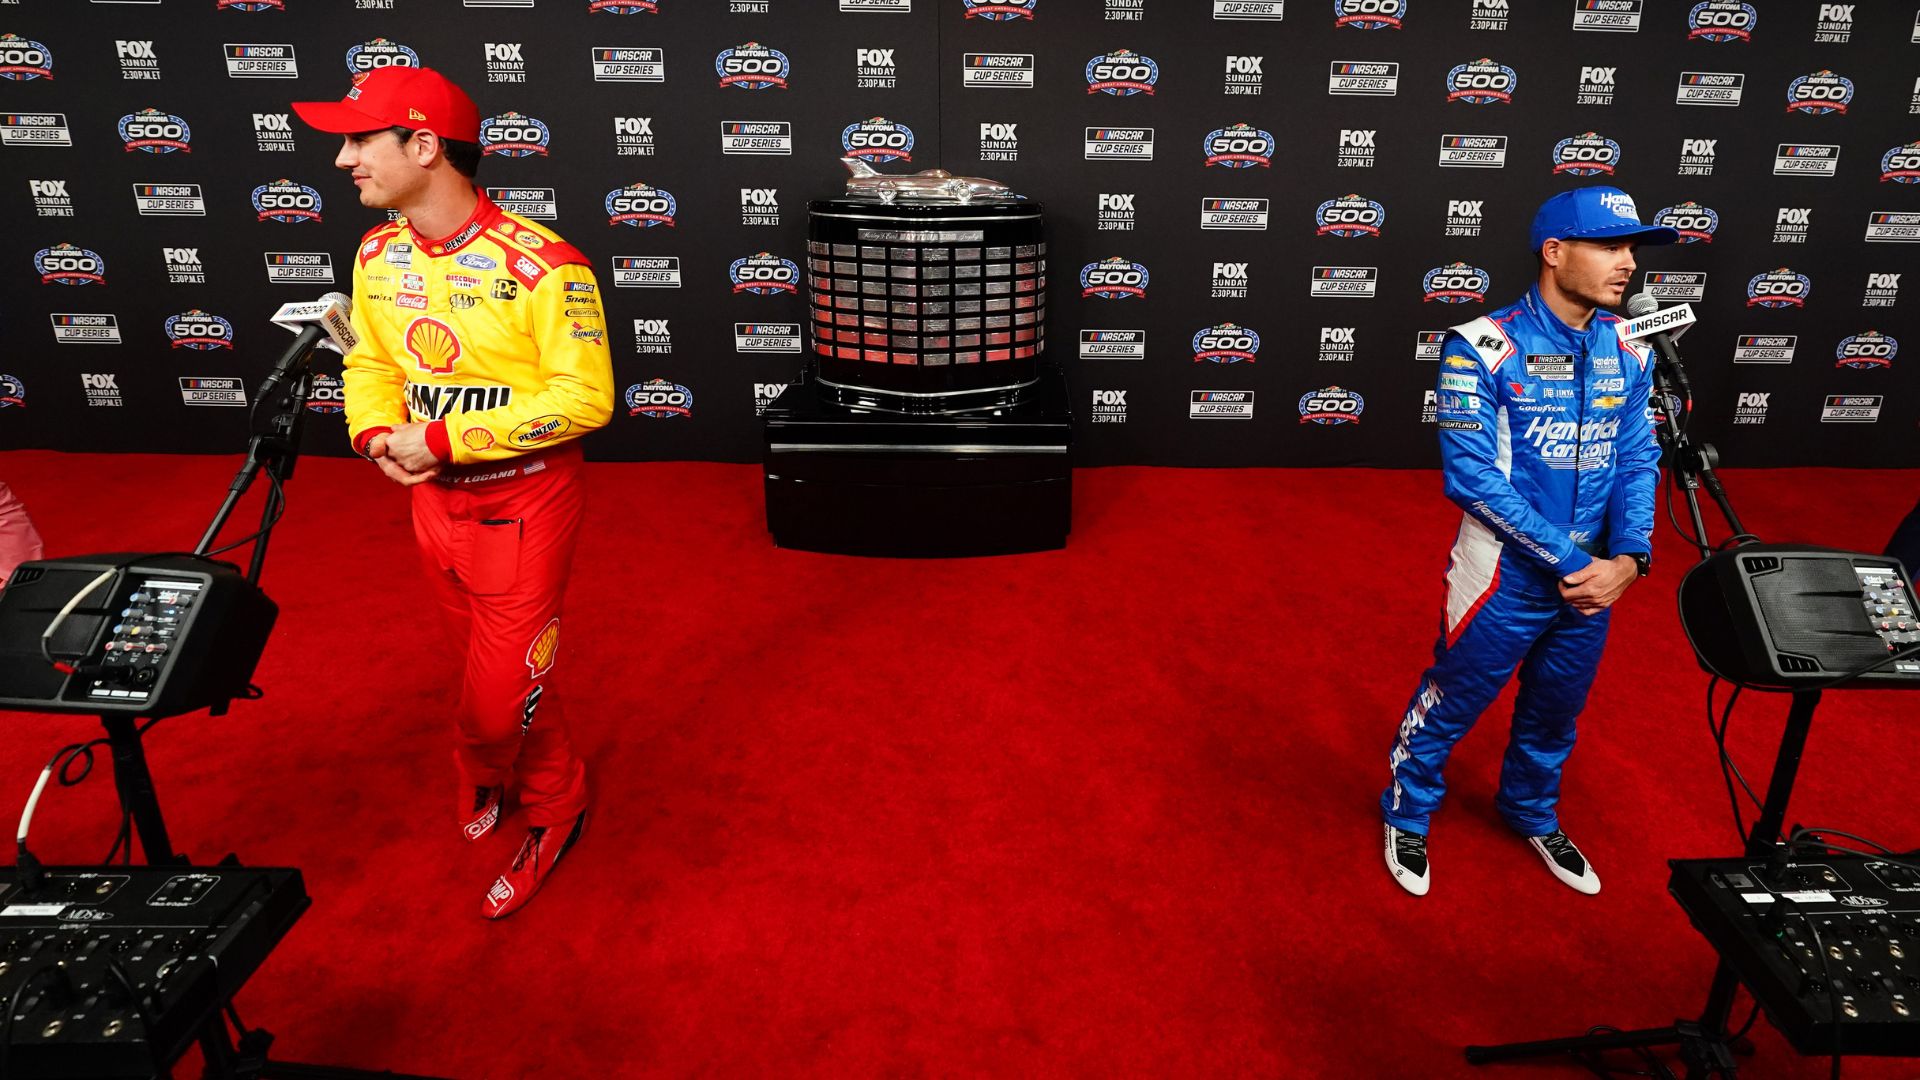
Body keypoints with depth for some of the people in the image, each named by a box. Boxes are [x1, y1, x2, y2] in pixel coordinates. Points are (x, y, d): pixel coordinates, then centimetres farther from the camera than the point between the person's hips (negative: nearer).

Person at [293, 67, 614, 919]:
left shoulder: (540, 265, -22)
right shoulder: (377, 257, 1)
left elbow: (586, 398, -23)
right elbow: (370, 363, 13)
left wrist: (443, 437, -23)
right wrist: (377, 434, -10)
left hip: (524, 503, -6)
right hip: (434, 498, 7)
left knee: (500, 693, -1)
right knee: (485, 666, 20)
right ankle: (549, 802, 44)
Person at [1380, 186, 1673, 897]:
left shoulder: (1627, 351, 0)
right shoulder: (1482, 348, -18)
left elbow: (1638, 459, 4)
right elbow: (1472, 476, -22)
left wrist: (1629, 557, -13)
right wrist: (1573, 561, -22)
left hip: (1593, 578, 6)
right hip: (1506, 577, -5)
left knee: (1556, 712, 24)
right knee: (1450, 707, 12)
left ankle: (1532, 812, 51)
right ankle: (1407, 815, 38)